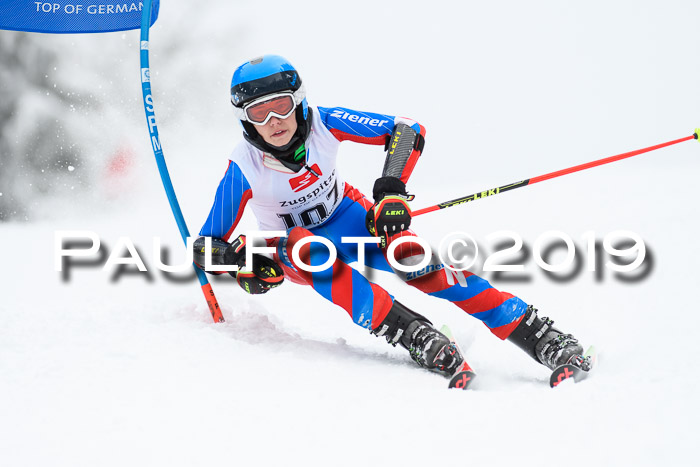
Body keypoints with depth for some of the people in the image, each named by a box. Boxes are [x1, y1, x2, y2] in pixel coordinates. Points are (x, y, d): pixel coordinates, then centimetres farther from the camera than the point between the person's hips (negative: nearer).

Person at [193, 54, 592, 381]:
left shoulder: (324, 124, -23)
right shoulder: (244, 168, -25)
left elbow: (408, 130, -18)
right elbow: (208, 246, -18)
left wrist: (392, 189, -31)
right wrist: (241, 261, -38)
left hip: (350, 216, 1)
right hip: (292, 245, -1)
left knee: (415, 260, -26)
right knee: (310, 250, -38)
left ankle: (539, 338, -27)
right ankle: (412, 334, -42)